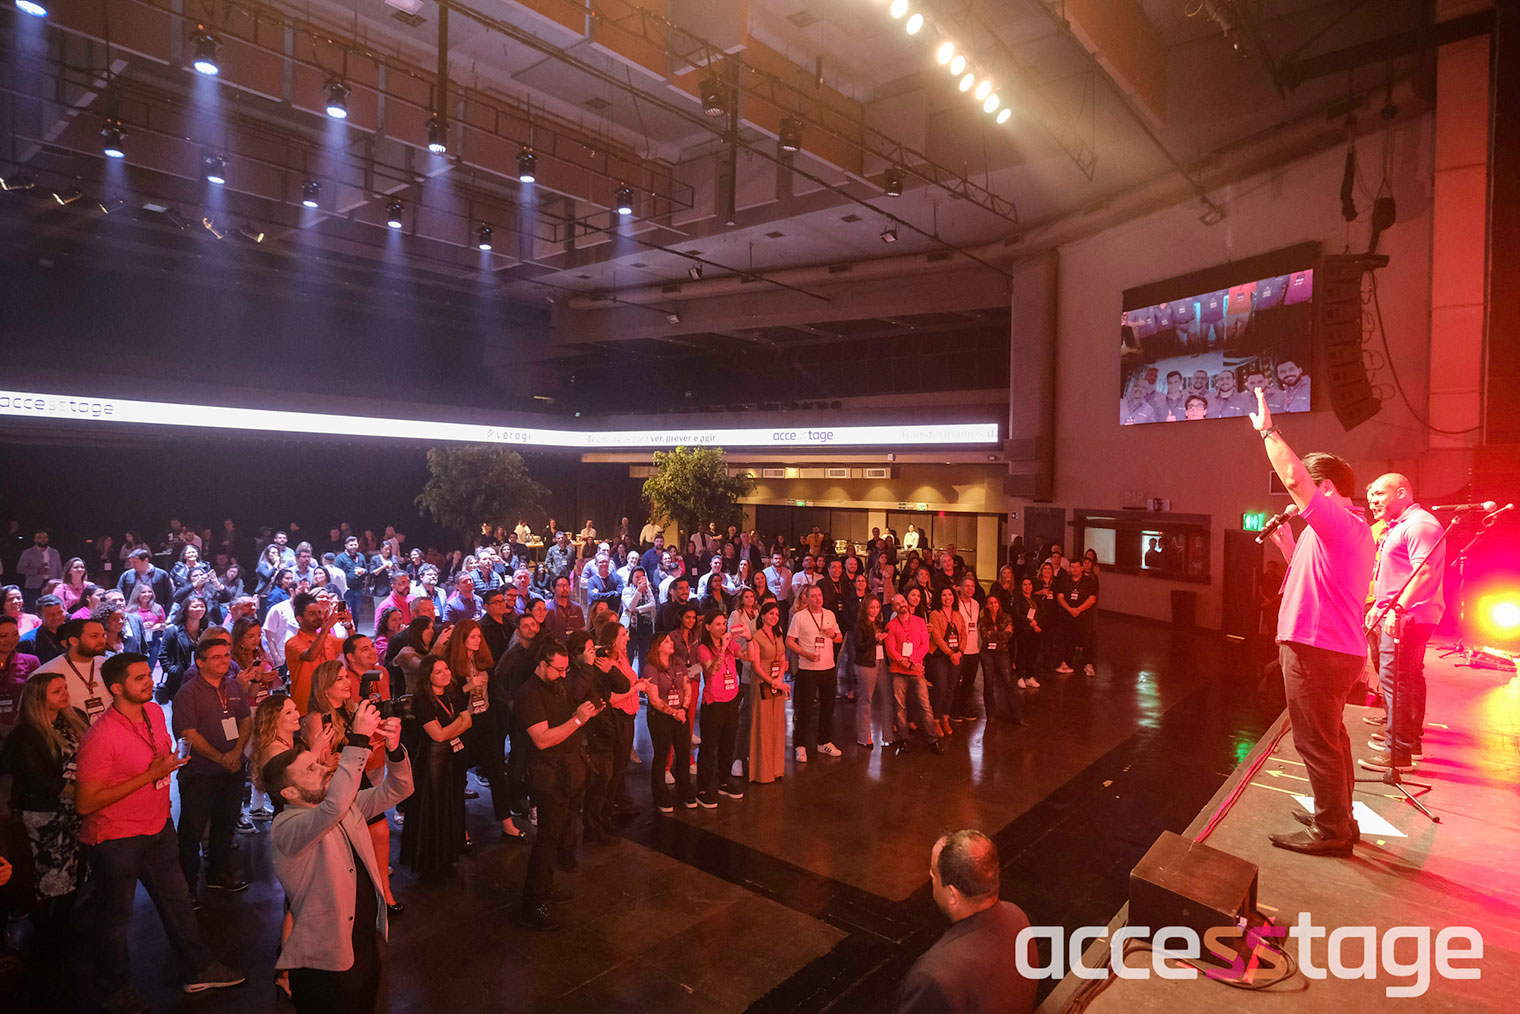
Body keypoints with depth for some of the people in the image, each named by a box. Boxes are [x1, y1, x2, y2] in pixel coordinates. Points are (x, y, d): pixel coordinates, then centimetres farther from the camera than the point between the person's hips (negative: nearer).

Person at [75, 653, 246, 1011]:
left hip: (158, 827, 7)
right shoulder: (101, 736, -26)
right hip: (116, 838, -7)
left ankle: (198, 970, 35)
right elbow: (85, 803, -24)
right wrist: (149, 776, -26)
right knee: (115, 914, 14)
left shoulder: (155, 712, -2)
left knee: (176, 899, 19)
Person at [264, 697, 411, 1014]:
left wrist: (393, 749, -19)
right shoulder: (285, 827, -22)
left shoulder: (347, 804, 3)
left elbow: (396, 790, 2)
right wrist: (359, 741, -40)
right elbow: (333, 807, -41)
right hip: (326, 963, -7)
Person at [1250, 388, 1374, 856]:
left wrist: (1267, 430, -13)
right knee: (1330, 737, 20)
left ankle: (1330, 832, 6)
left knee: (1318, 742, -3)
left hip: (1316, 649, -11)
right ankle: (1337, 818, 31)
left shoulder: (1337, 520, -14)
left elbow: (1294, 476, -25)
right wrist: (1287, 545, 13)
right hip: (1339, 648, 11)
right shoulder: (1355, 529, 19)